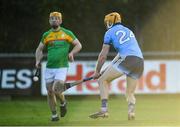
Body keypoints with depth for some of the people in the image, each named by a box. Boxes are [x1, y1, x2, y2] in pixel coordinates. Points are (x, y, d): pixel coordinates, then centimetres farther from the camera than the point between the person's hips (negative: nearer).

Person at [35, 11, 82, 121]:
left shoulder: (67, 33, 2)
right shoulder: (46, 35, 10)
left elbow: (78, 45, 6)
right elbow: (39, 49, 20)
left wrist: (71, 53, -12)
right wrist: (38, 60, 2)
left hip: (62, 67, -3)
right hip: (49, 68, 4)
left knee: (56, 90, -18)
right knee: (50, 92, 3)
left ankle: (63, 103, 14)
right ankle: (54, 114, 18)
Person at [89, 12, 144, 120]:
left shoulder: (110, 32, 13)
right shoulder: (129, 31, 32)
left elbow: (103, 55, 14)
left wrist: (97, 71, 26)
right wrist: (108, 69, 38)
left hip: (127, 59, -6)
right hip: (140, 61, 6)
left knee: (103, 80, 6)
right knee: (130, 93, 17)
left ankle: (104, 110, -8)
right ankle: (131, 111, -13)